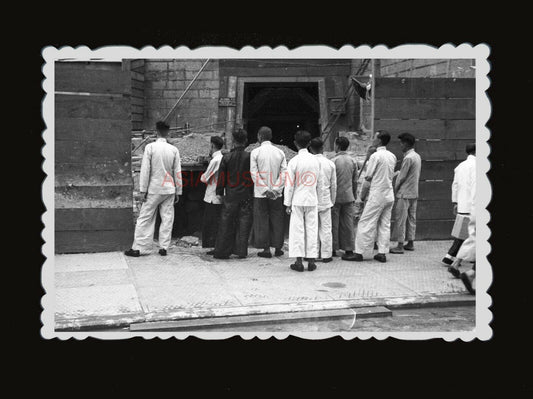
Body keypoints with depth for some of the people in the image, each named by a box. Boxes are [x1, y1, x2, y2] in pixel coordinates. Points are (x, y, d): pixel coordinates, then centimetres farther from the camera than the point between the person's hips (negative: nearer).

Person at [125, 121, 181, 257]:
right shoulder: (174, 150, 0)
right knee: (167, 219, 8)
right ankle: (164, 247, 9)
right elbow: (177, 172, 4)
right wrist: (178, 192, 11)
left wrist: (143, 190, -4)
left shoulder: (150, 147, -8)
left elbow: (145, 170, -9)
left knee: (145, 218, 3)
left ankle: (138, 248, 4)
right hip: (169, 189, 2)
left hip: (154, 189, -2)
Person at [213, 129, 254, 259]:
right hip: (246, 195, 0)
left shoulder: (226, 157, -3)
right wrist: (252, 192, 8)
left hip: (231, 195, 0)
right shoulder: (249, 157, -5)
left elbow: (221, 176, 1)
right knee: (244, 222, 6)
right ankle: (241, 251, 7)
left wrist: (220, 192, 9)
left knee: (226, 222, 6)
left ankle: (222, 251, 8)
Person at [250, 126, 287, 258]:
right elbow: (284, 172, -4)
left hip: (260, 193, -2)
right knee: (277, 220, 10)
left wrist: (265, 190, -10)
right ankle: (278, 248, 14)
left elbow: (254, 174, -11)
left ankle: (266, 249, 6)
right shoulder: (280, 152, 3)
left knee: (262, 221, 5)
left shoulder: (255, 152, -5)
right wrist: (275, 189, -7)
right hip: (277, 194, 3)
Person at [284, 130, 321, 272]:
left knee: (297, 230, 2)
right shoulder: (316, 160, 2)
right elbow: (318, 183, 9)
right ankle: (311, 261, 9)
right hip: (312, 200, 3)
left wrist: (287, 203, -1)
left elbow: (290, 185, -8)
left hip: (298, 200, -3)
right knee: (311, 229, 7)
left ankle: (299, 261, 1)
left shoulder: (294, 161, -9)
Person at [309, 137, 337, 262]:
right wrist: (332, 201, 17)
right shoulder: (330, 164, 0)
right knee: (326, 228, 6)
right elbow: (333, 185, 6)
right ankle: (326, 255, 8)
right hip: (325, 200, 2)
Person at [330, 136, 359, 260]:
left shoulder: (333, 161, -10)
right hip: (348, 197, 4)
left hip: (335, 196, -4)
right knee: (348, 224, 7)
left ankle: (333, 249, 11)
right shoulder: (353, 161, 4)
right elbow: (355, 181, 8)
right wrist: (354, 196, 17)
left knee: (334, 223, 5)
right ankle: (349, 250, 7)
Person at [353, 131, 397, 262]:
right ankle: (382, 253, 11)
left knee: (366, 224, -1)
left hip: (377, 195, -7)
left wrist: (362, 194, -1)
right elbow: (391, 175, 13)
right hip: (389, 195, 7)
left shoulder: (375, 156, -14)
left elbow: (368, 178, -11)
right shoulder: (392, 156, 7)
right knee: (385, 224, 10)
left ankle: (359, 252, 1)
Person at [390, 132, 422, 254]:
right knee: (411, 218, 13)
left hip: (404, 193, -9)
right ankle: (410, 243, 18)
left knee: (400, 219, -5)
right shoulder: (417, 156, 11)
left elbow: (402, 177, -15)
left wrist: (395, 188, -1)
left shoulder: (408, 158, -18)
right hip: (414, 193, 9)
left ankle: (400, 246, -4)